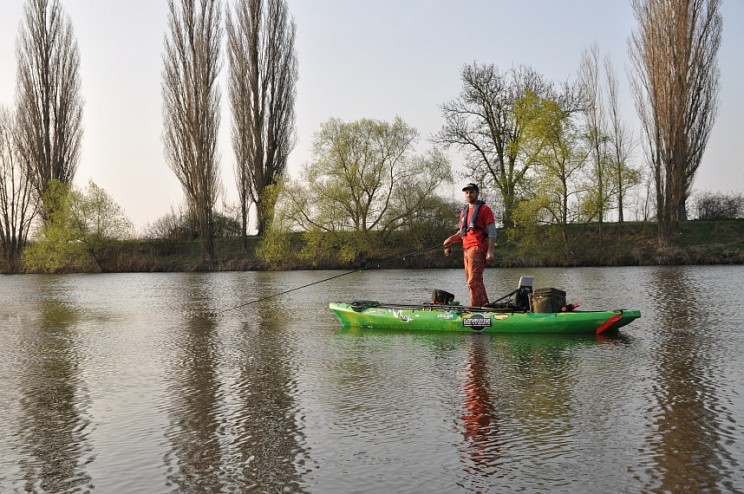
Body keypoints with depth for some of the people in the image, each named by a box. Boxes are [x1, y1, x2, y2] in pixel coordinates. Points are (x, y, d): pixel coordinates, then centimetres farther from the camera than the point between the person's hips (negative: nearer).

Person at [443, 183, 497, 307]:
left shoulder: (484, 209, -2)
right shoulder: (464, 211, 21)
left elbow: (492, 232, -7)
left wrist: (490, 251, -16)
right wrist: (451, 240, 7)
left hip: (477, 249, -8)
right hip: (466, 249, 8)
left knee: (473, 281, -14)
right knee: (476, 282, 13)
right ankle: (485, 306, 22)